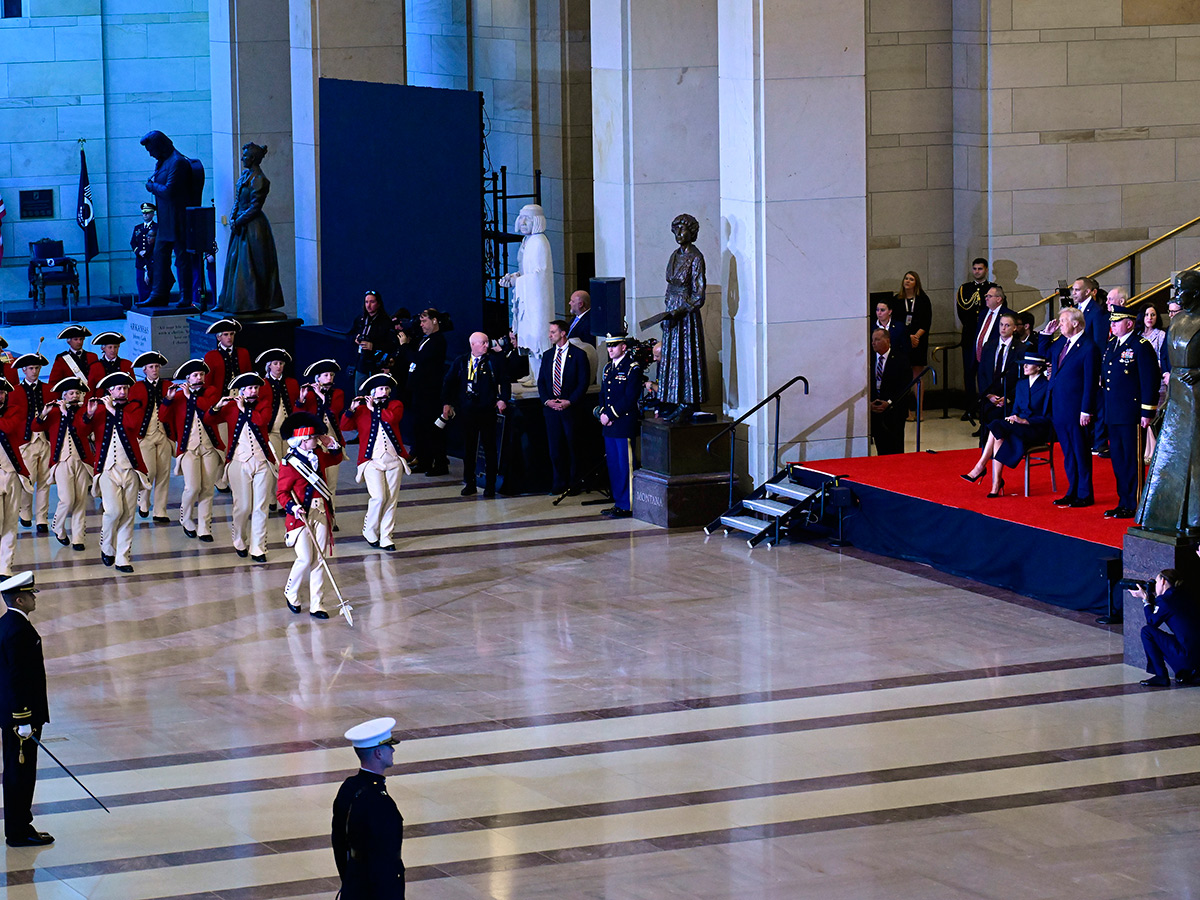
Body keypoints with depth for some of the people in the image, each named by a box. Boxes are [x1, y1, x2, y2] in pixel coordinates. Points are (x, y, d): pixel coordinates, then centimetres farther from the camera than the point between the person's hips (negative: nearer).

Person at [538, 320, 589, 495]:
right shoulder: (547, 355, 13)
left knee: (572, 446, 2)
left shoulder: (578, 355, -3)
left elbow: (583, 382, -6)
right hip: (551, 408, 4)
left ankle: (574, 484, 10)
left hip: (570, 408, -4)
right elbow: (541, 381, 14)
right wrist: (546, 400, -3)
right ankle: (558, 483, 12)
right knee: (555, 447, 5)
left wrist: (570, 402, -14)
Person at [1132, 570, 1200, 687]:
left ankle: (1161, 677, 2)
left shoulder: (1165, 599, -10)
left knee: (1146, 631, 0)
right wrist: (1150, 598, 26)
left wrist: (1145, 599, 10)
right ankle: (1186, 673, 16)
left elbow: (1151, 621, 1)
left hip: (1188, 655, -9)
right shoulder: (1181, 597, 15)